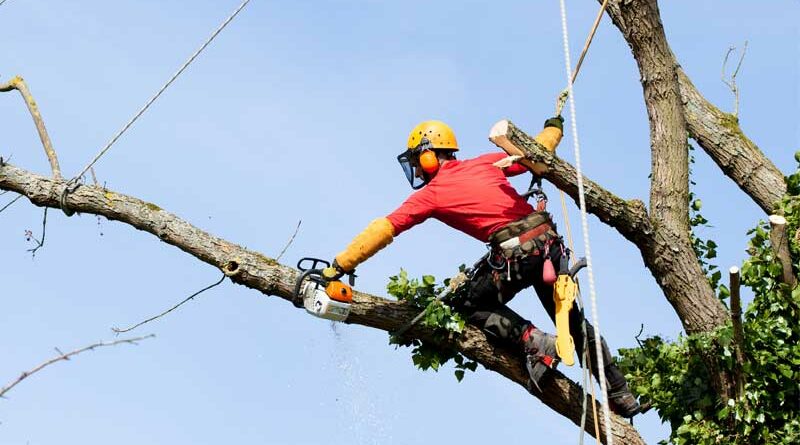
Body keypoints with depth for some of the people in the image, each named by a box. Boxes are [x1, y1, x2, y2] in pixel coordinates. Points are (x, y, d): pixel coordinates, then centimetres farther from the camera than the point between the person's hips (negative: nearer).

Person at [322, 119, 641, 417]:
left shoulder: (430, 194, 4)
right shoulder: (485, 163, 16)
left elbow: (382, 231, 2)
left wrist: (339, 266, 3)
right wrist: (553, 128, 44)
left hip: (514, 254, -6)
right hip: (548, 240, 6)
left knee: (468, 305, 16)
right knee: (572, 319, 19)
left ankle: (530, 340, -5)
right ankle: (622, 397, 21)